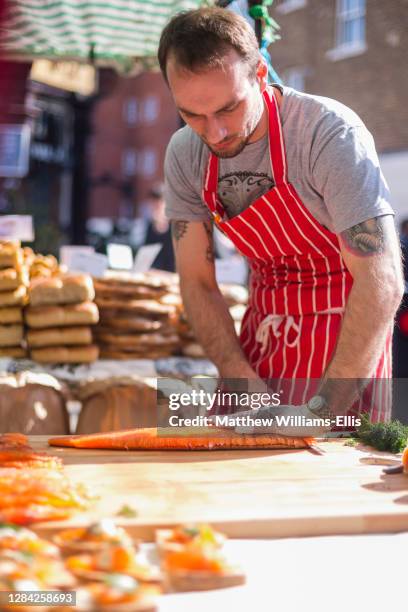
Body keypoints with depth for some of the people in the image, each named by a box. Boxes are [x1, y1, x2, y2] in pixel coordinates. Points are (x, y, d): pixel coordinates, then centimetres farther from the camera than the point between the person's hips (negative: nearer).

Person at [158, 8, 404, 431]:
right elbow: (196, 282, -3)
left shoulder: (330, 133, -26)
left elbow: (381, 282, -30)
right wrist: (241, 379, -17)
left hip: (344, 330, -5)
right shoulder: (184, 154, -8)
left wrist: (323, 412, -36)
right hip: (261, 330, 5)